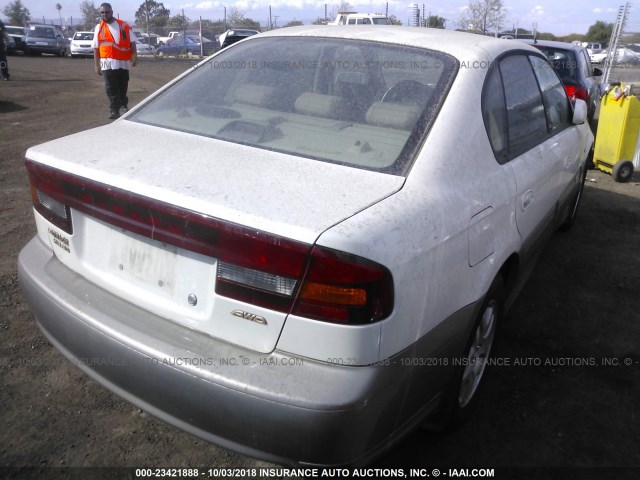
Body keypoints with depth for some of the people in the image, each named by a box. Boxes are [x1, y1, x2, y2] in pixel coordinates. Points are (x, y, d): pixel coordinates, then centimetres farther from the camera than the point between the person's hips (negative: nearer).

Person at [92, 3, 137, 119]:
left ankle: (123, 104, 35)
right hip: (107, 62, -1)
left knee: (123, 86, 13)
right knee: (111, 88, -5)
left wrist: (134, 56, -10)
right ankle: (114, 109, -1)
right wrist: (97, 65, 1)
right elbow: (96, 48, 5)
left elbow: (132, 42, 4)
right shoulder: (99, 27, 5)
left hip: (123, 62, 1)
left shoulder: (124, 25, 4)